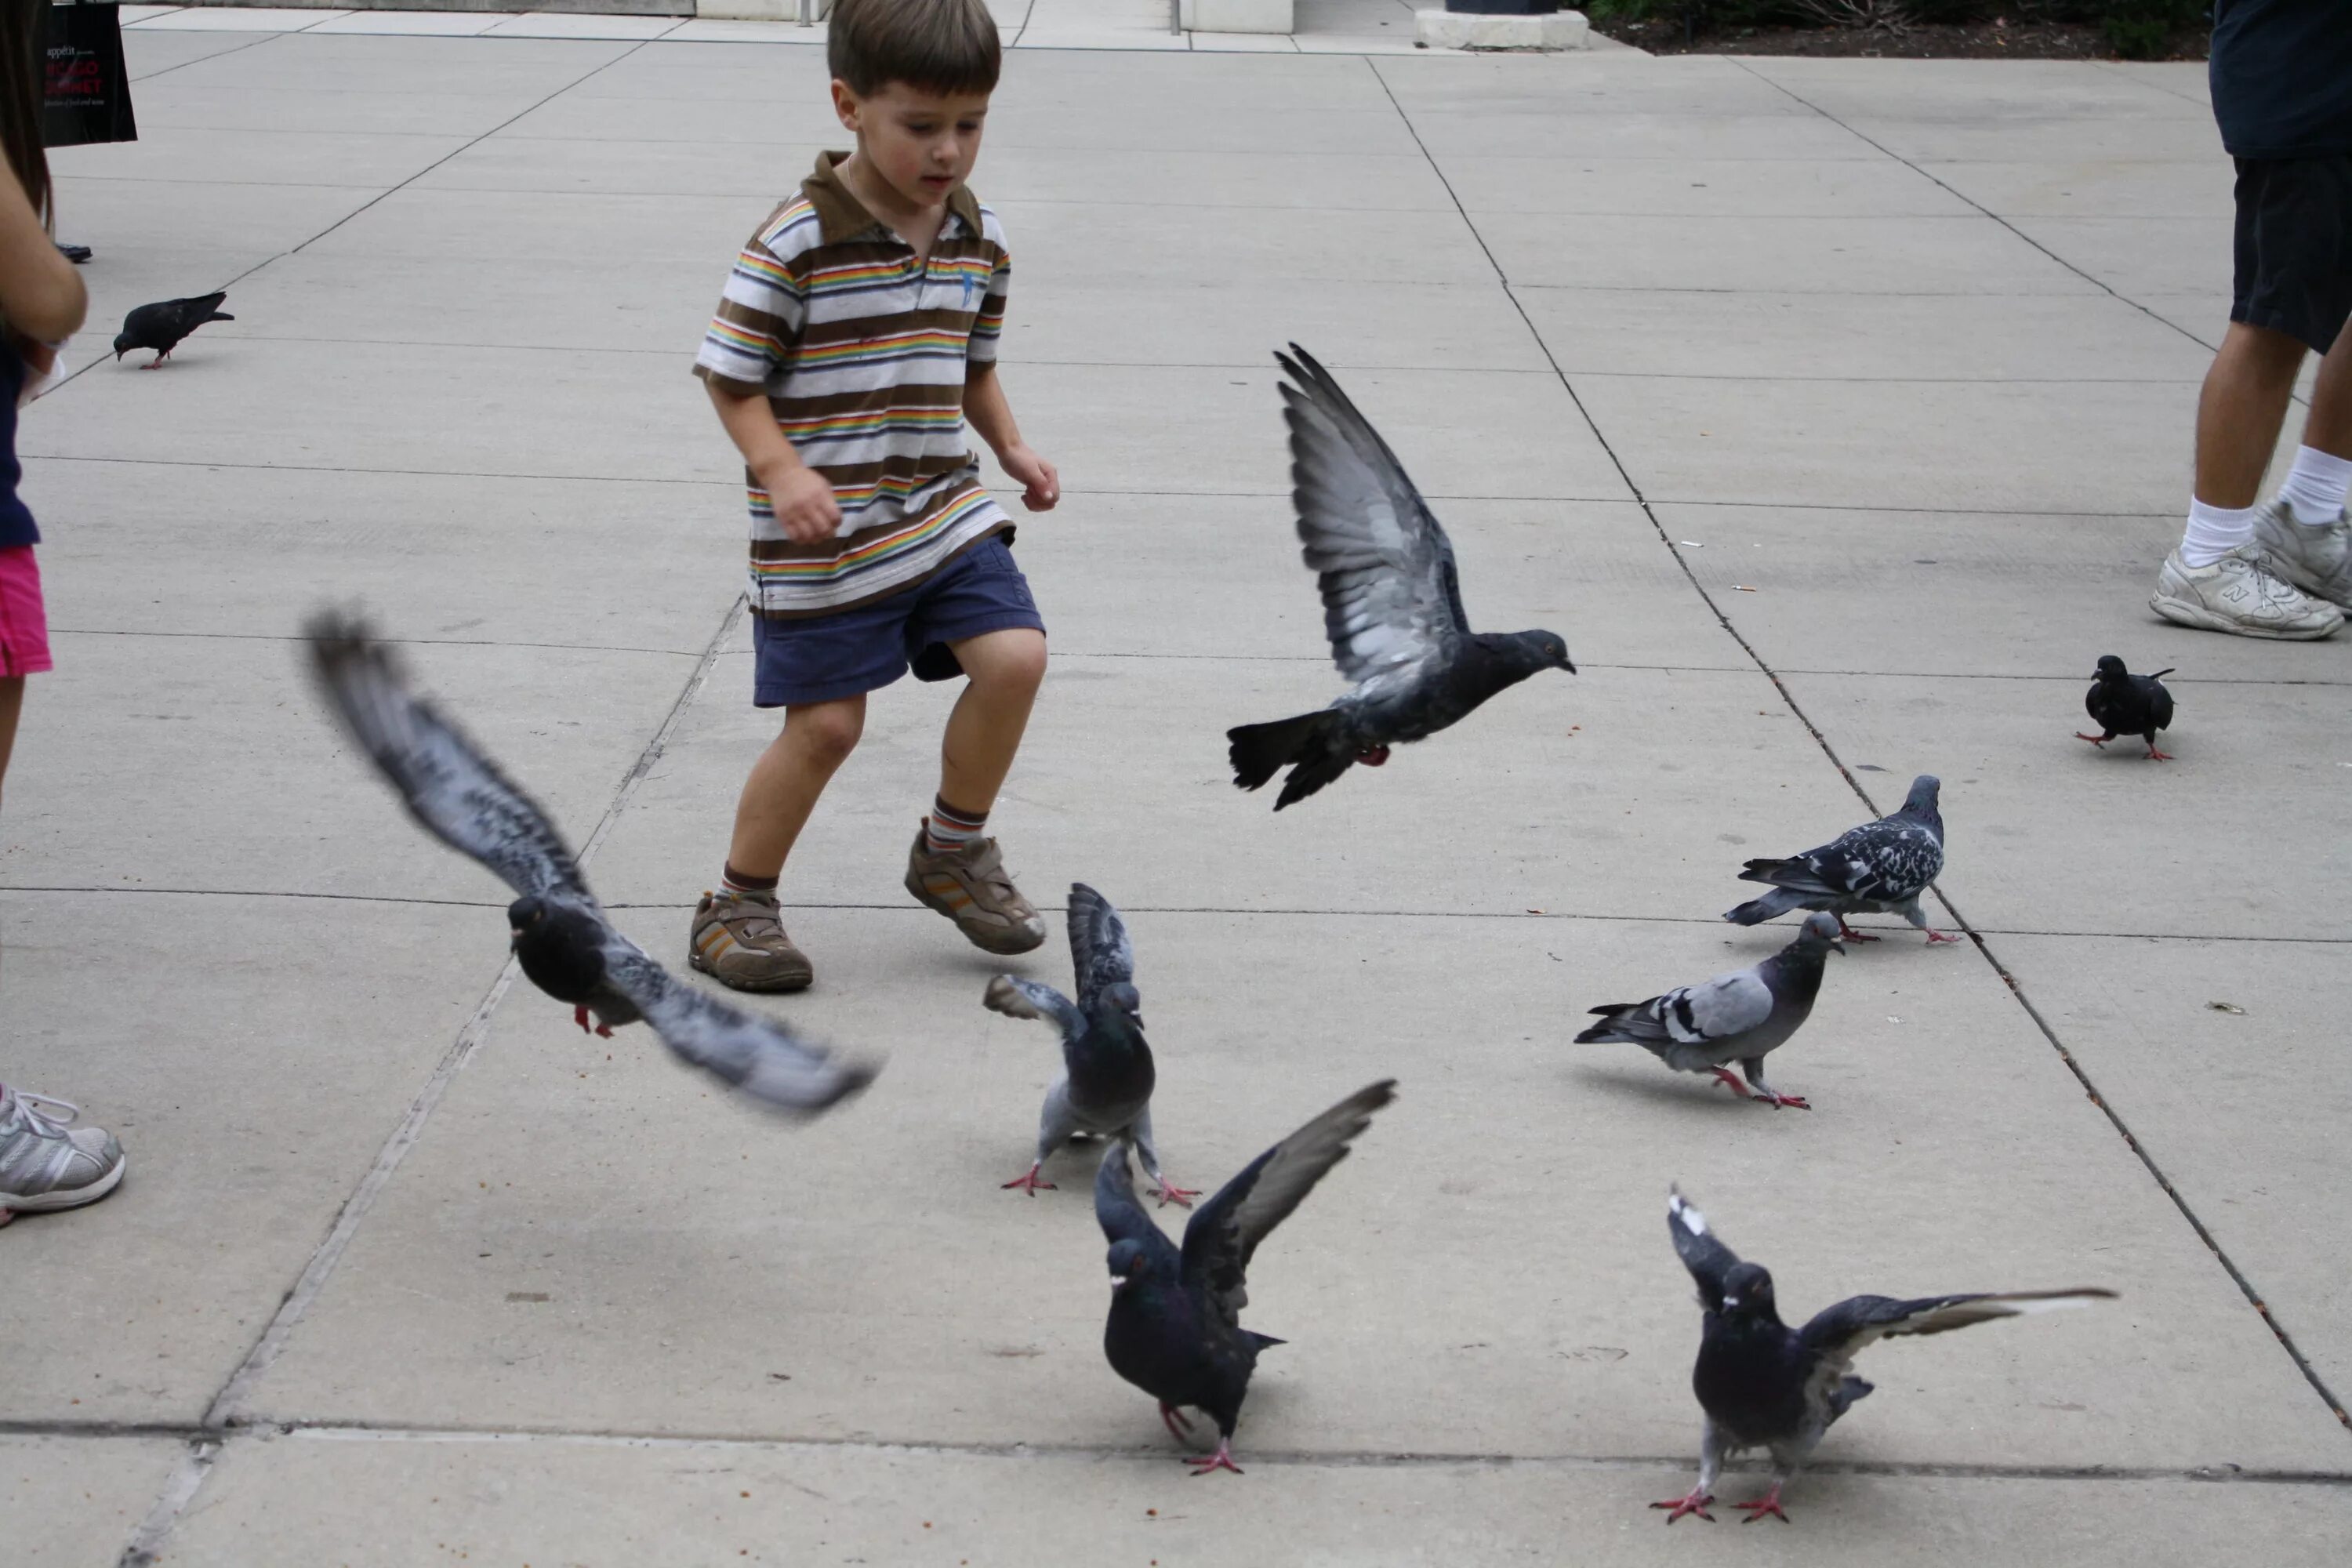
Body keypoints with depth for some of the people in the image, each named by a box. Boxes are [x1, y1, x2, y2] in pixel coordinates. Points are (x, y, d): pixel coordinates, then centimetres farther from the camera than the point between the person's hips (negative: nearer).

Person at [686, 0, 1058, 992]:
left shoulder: (980, 240, 3)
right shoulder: (796, 245, -16)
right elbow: (730, 375, -10)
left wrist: (1012, 449, 4)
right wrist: (782, 471, -23)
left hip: (942, 511, 5)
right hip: (823, 536, -5)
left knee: (1015, 655, -11)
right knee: (826, 723, -1)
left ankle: (953, 851, 13)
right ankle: (738, 904, 20)